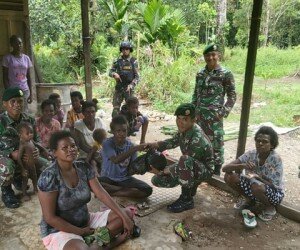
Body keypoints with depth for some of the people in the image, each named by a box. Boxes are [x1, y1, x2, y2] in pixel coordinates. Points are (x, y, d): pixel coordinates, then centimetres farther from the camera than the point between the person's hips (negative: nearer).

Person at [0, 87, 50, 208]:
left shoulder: (29, 120, -6)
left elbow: (36, 139, 5)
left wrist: (36, 150, -18)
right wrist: (11, 154, -32)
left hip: (25, 157, 5)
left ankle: (18, 178, 20)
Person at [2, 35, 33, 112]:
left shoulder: (26, 58, 8)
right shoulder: (7, 58, -2)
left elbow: (29, 77, 9)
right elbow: (5, 77, -3)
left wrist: (31, 93, 5)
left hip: (25, 90, 3)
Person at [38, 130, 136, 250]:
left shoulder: (84, 168, -3)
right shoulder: (49, 176, -21)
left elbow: (102, 195, -5)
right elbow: (49, 218, -19)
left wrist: (125, 217, -13)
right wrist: (81, 232, -16)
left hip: (86, 221, 7)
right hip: (59, 230, -6)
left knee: (127, 213, -3)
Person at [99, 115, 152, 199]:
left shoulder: (131, 145, -4)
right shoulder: (107, 144, -15)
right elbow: (116, 160, -33)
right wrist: (135, 149, -37)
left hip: (125, 179, 3)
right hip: (108, 178, -2)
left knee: (147, 190, -22)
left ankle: (109, 192, -13)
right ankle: (126, 190, -15)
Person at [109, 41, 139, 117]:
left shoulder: (133, 61, -3)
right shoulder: (117, 61, 4)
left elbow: (137, 77, -5)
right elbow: (110, 71, 8)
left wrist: (131, 85, -20)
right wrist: (114, 74, -15)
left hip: (129, 88, -2)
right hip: (118, 88, 2)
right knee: (115, 108, 3)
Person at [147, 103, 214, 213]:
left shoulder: (198, 140, -32)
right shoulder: (184, 130, -9)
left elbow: (185, 162, -29)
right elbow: (172, 142, 8)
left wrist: (162, 171, -23)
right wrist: (151, 145, -7)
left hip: (204, 170, -8)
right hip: (189, 167, 8)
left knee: (185, 160, -41)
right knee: (157, 180, -1)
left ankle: (187, 199, -20)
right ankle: (191, 185, 17)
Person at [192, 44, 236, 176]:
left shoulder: (226, 74, -7)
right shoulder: (200, 73, 9)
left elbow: (232, 96, -5)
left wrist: (223, 113, -12)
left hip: (215, 116, -5)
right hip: (199, 114, 5)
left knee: (216, 144, 1)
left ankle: (216, 173, 15)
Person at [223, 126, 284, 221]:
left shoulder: (275, 159, -25)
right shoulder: (251, 154, -14)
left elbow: (274, 186, -24)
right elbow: (225, 168, -18)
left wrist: (257, 177, -40)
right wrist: (243, 165, -37)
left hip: (274, 193, -4)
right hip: (254, 185, 4)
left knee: (256, 186, -37)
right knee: (229, 176, -15)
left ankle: (270, 208, -4)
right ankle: (250, 200, 9)